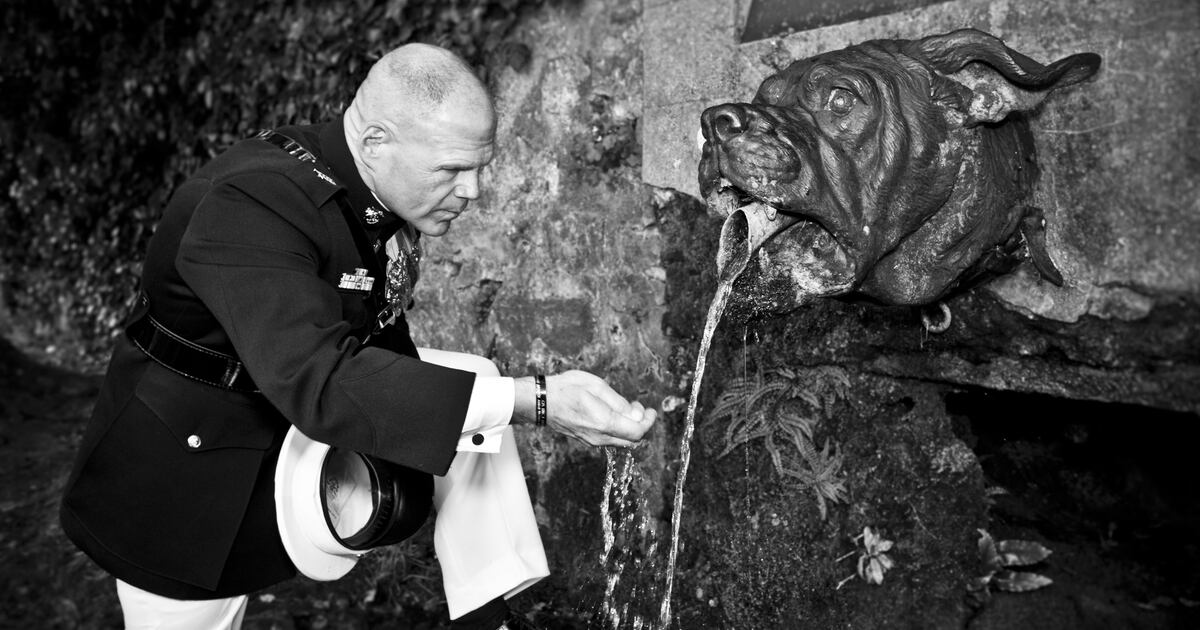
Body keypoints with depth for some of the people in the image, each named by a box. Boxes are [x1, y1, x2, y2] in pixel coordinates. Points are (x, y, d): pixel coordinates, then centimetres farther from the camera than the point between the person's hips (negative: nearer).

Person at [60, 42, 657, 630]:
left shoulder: (390, 194, -9)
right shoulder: (248, 204, -32)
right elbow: (320, 383, -43)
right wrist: (535, 401, -46)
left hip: (300, 402, 6)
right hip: (189, 477, -6)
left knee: (474, 386, -10)